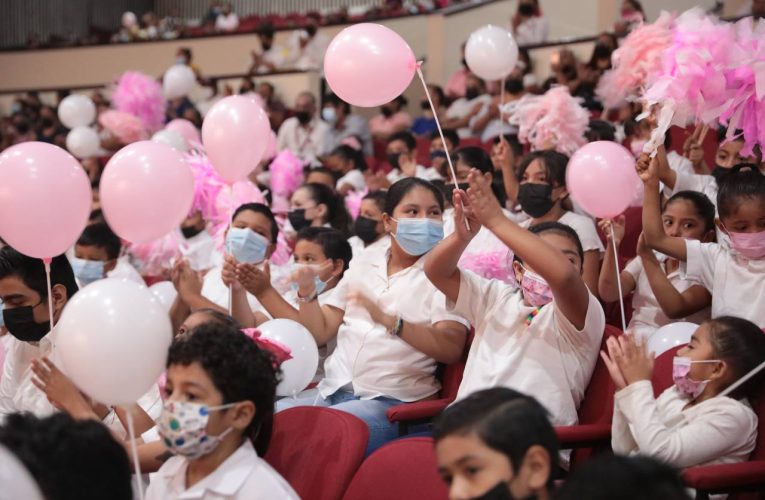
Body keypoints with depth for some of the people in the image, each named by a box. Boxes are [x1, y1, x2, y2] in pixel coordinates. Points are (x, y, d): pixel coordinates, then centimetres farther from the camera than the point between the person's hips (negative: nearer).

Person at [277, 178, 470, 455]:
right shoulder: (363, 266, 18)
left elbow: (451, 348, -14)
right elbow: (319, 333, 19)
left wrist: (390, 321, -26)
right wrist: (307, 293, 0)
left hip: (390, 400, -5)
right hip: (332, 391, 6)